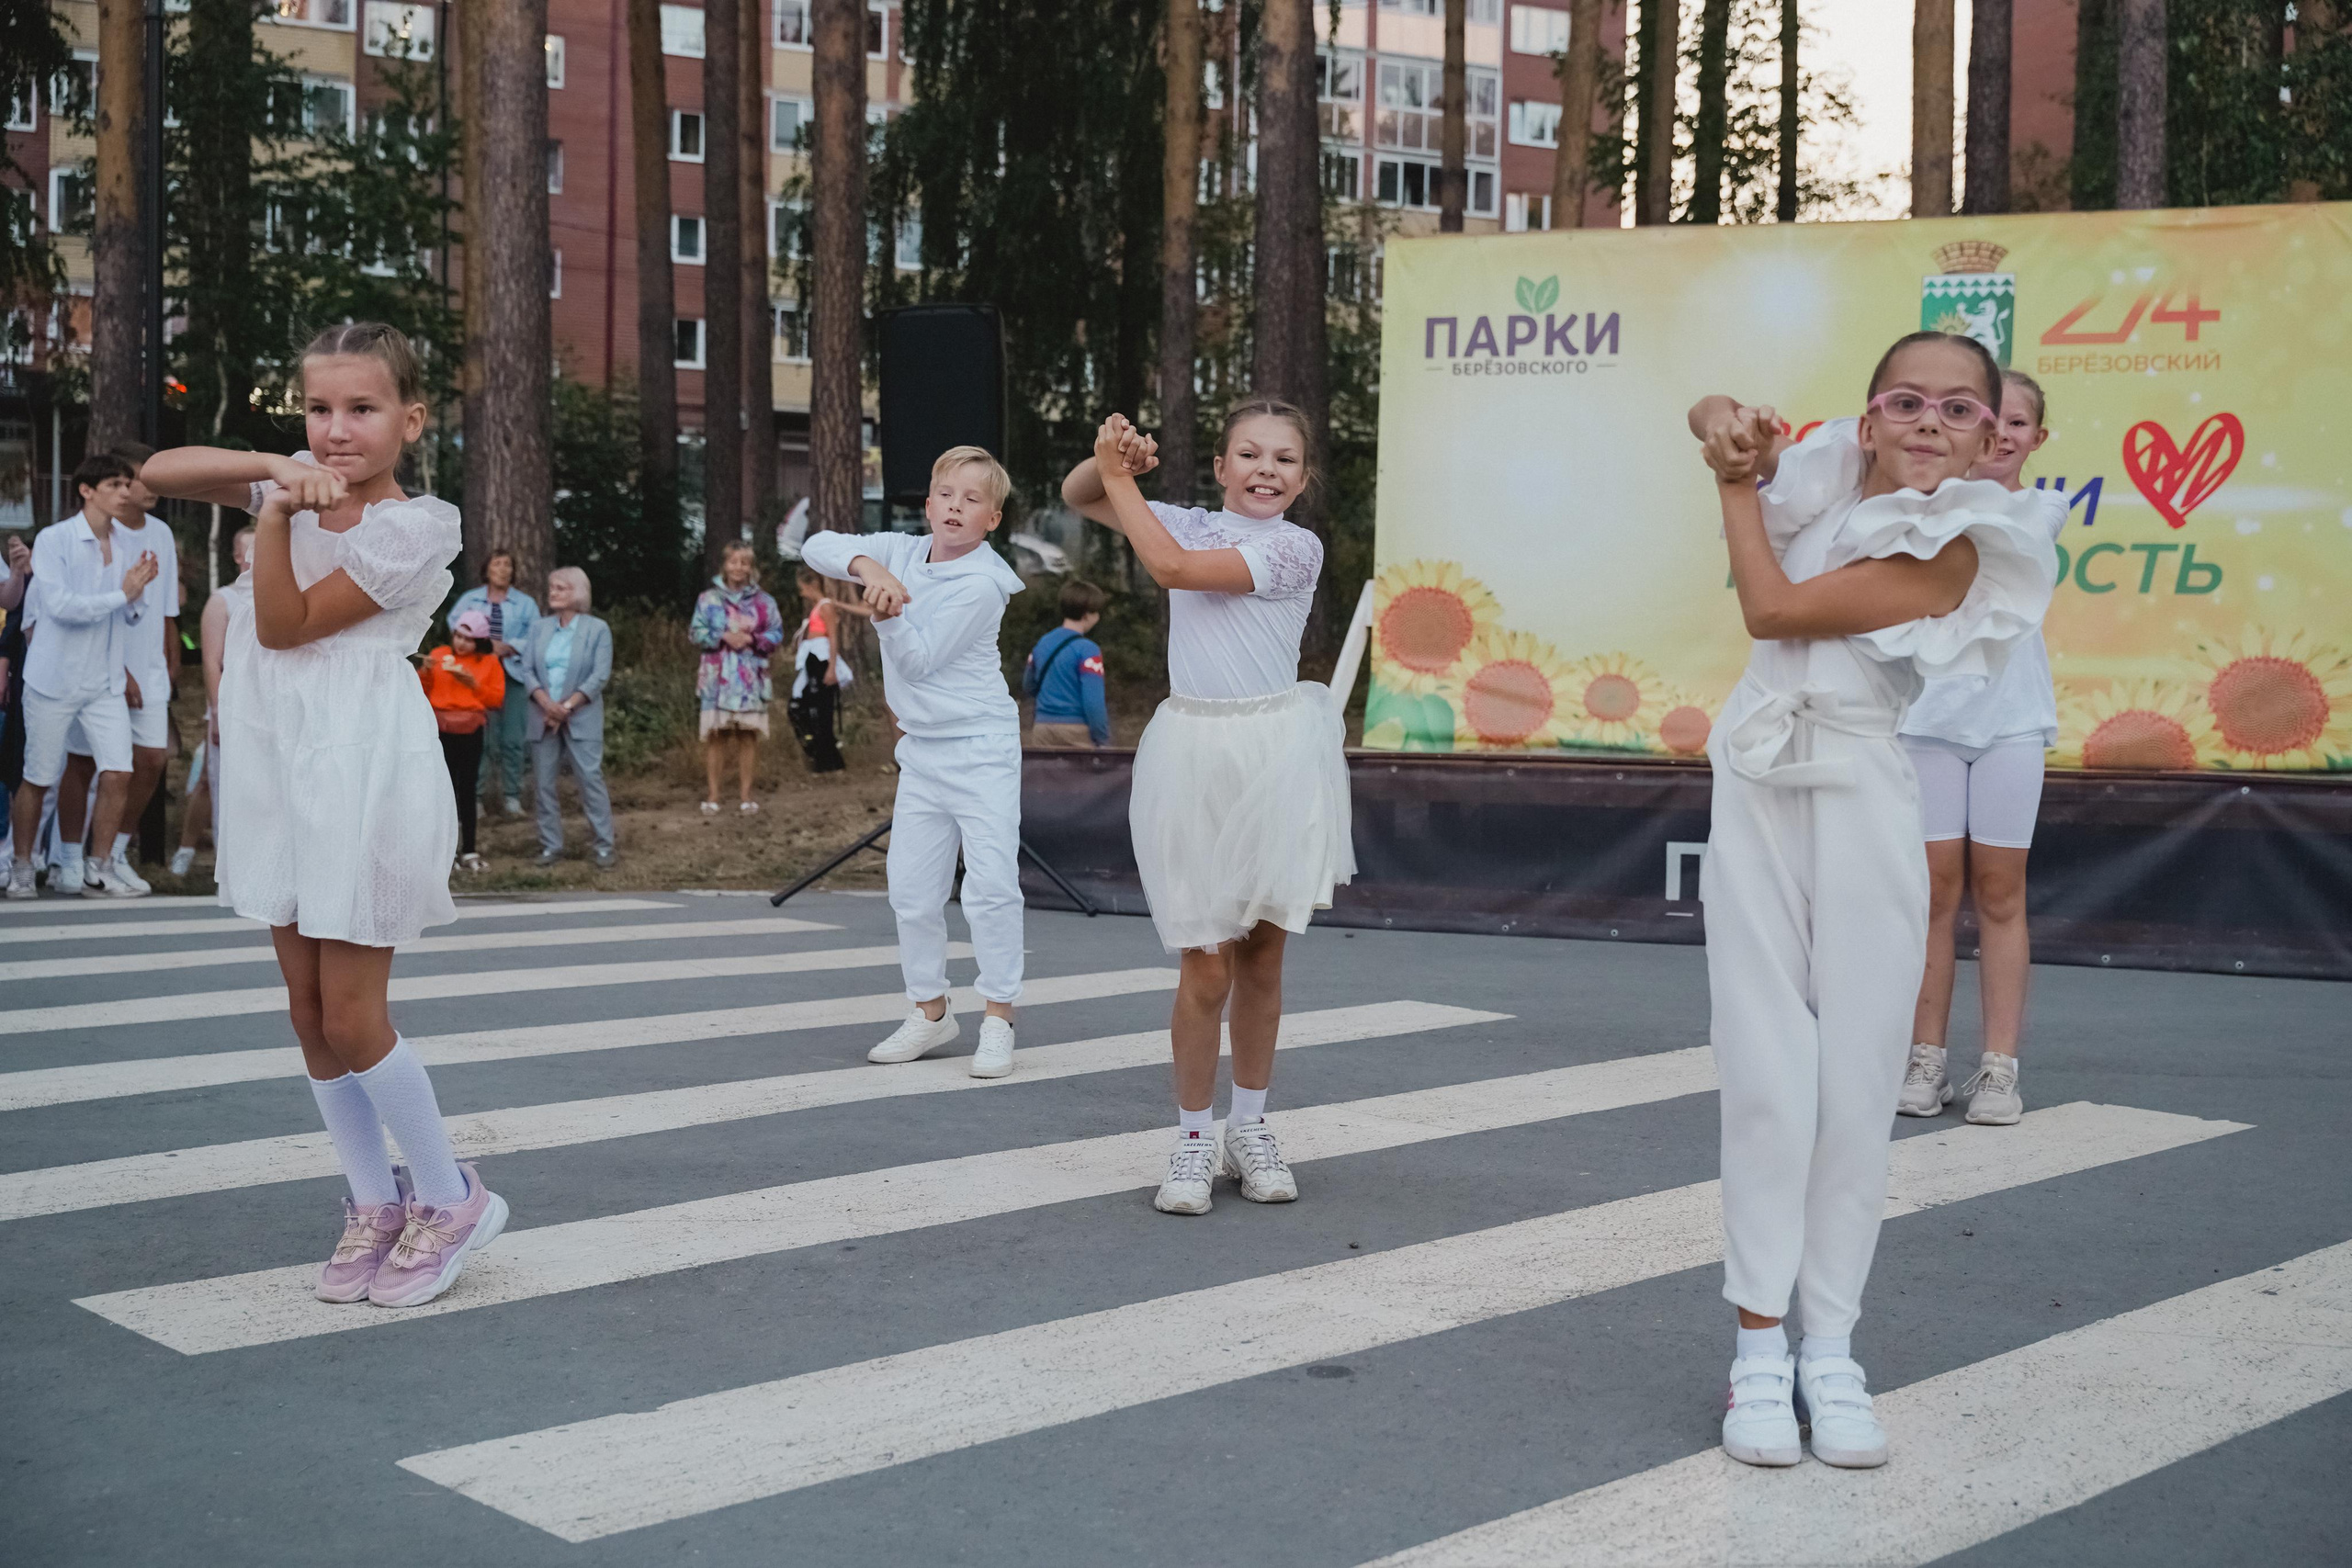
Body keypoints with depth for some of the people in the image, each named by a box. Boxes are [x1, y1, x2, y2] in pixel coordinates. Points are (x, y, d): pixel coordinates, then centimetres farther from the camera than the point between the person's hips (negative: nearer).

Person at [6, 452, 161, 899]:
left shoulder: (127, 543, 6)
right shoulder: (53, 540, -9)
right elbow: (60, 604, -21)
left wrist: (138, 592, -7)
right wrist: (121, 594, -18)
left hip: (105, 684, 4)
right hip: (54, 681, -4)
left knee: (118, 774, -6)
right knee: (39, 779, 5)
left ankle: (101, 869, 7)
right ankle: (21, 867, 21)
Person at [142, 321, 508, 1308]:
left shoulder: (415, 526, -10)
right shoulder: (297, 484, 10)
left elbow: (287, 625, -11)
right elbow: (161, 473, 2)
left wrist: (275, 520, -22)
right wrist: (274, 476, -11)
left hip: (362, 773, -7)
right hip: (278, 769, 7)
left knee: (351, 1017, -5)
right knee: (309, 1013, 11)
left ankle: (450, 1199, 13)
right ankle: (375, 1205, 24)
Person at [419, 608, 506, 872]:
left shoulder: (490, 663, 8)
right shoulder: (439, 655, 7)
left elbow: (497, 698, 1)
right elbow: (422, 691, 7)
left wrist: (473, 684, -10)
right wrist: (425, 672, -10)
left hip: (471, 731, 0)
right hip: (441, 729, 0)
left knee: (467, 790, 3)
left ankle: (467, 851, 7)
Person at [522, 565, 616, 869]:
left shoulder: (597, 629, 0)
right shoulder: (539, 627, 11)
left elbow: (600, 675, -7)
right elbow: (528, 669, 5)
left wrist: (568, 706, -14)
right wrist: (547, 703, -12)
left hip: (581, 718, -4)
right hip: (543, 717, 4)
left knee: (591, 779, -8)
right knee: (543, 782, 4)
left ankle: (605, 846, -3)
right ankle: (551, 846, 12)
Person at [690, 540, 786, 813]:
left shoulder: (764, 601, 7)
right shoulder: (709, 599, 4)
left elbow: (777, 634, 6)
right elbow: (696, 632, 2)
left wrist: (753, 639, -11)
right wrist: (724, 637, -12)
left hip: (751, 678, 1)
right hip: (718, 677, -1)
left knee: (748, 735, 1)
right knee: (716, 735, -1)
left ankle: (745, 793, 10)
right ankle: (713, 794, 6)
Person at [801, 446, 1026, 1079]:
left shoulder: (981, 582, -14)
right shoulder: (901, 552, 5)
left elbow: (918, 660, -16)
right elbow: (816, 547, -3)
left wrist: (887, 613, -32)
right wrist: (867, 565, -21)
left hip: (980, 748, -7)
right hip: (921, 750, 7)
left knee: (991, 883, -12)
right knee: (911, 889, 8)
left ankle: (999, 1018, -3)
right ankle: (930, 1010, 21)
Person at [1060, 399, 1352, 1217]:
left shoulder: (1296, 547, -4)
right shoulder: (1192, 524, 10)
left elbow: (1172, 567, -14)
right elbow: (1079, 496, 14)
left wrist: (1120, 477, -5)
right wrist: (1114, 461, -7)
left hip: (1277, 751, -1)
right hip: (1193, 751, 2)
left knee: (1262, 957, 8)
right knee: (1206, 965, -3)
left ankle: (1249, 1128, 24)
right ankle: (1193, 1138, 11)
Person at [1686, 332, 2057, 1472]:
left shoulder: (1953, 547, -10)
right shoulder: (1835, 471, 6)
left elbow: (1772, 610, -13)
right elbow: (1720, 419, 21)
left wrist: (1738, 485, 0)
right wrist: (1730, 429, -3)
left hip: (1864, 808, -3)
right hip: (1756, 800, 4)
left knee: (1855, 1087, 0)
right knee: (1765, 1080, 0)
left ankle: (1830, 1353, 9)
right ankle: (1760, 1348, 5)